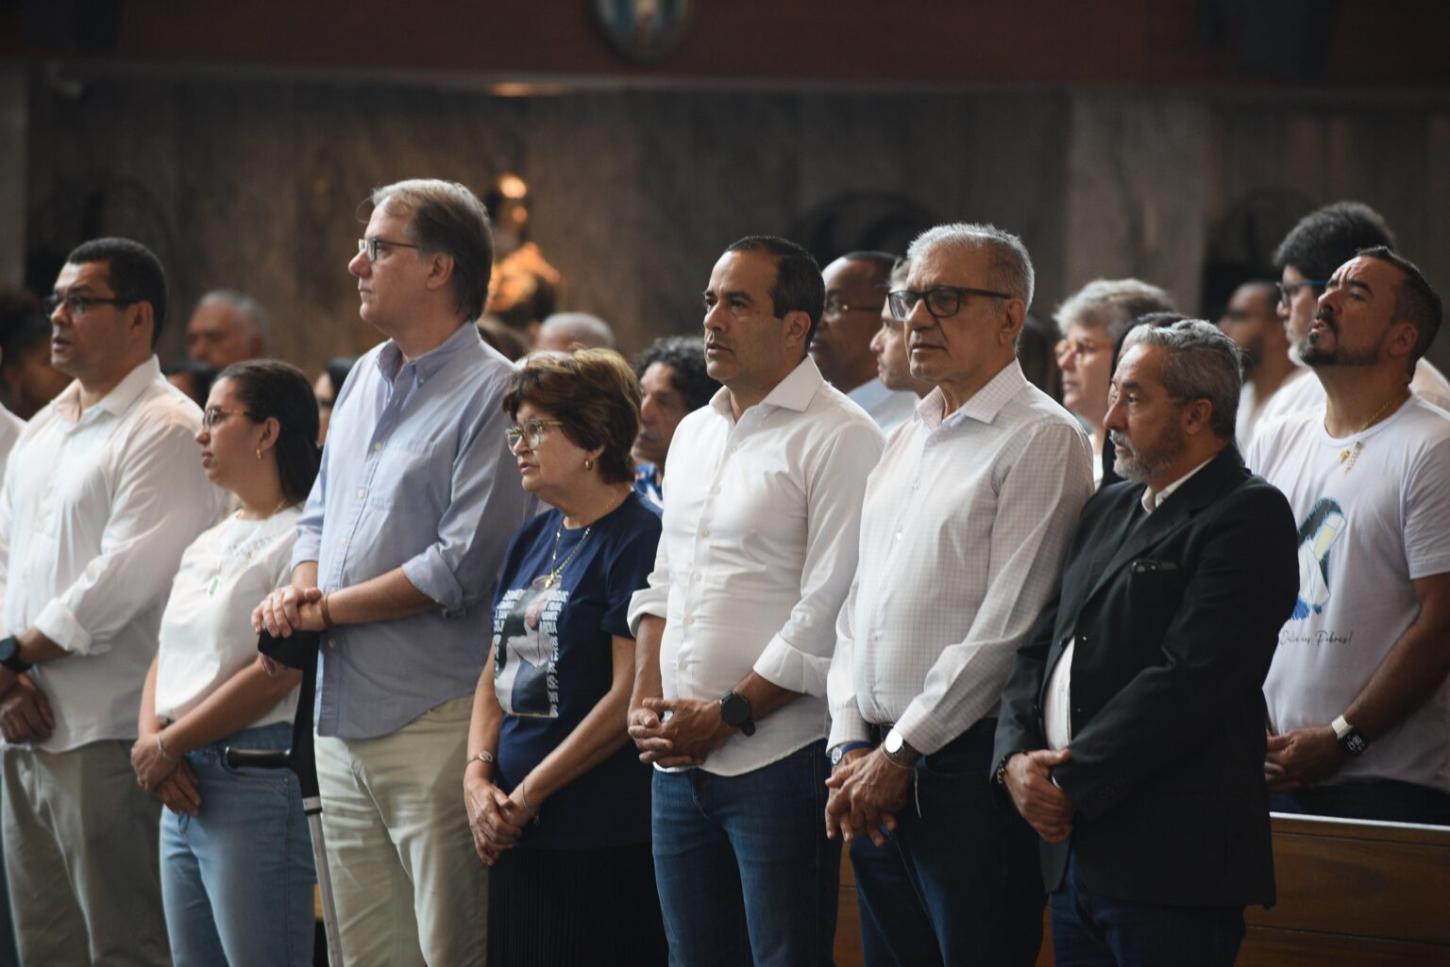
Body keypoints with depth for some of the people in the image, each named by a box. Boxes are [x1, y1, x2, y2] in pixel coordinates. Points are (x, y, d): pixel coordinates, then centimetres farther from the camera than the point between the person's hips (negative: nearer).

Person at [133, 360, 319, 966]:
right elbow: (165, 659, 17)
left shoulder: (300, 539, -10)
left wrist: (168, 746, -10)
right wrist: (150, 740, -3)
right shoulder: (206, 546, 19)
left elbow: (276, 675, -17)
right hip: (183, 789, 9)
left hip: (256, 779, -9)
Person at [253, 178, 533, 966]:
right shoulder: (364, 379, 16)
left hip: (434, 722, -8)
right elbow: (321, 512, 24)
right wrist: (300, 587, 1)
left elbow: (462, 568, -17)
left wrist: (326, 609, -10)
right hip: (344, 720, 8)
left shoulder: (489, 393, -11)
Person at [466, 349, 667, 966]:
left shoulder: (638, 540, -10)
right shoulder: (532, 541, 16)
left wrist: (531, 793, -13)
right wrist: (477, 775, 0)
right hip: (517, 837, 8)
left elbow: (631, 697, -16)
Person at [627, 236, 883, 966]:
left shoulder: (839, 440, -10)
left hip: (779, 761, -8)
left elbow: (827, 615, -16)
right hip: (678, 761, 8)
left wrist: (727, 715, -14)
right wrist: (646, 700, 5)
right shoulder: (694, 434, 17)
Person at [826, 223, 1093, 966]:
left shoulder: (1040, 438, -7)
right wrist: (851, 745, 4)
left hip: (972, 767, -8)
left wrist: (901, 751, -12)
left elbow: (1007, 626, -14)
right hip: (876, 770, 8)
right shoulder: (906, 443, 18)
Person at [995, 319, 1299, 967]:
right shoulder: (1109, 508, 19)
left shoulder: (1249, 517, -8)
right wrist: (1016, 756, -1)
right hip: (1074, 853, 8)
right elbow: (1041, 644, 17)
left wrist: (1070, 781, -15)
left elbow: (1187, 679, -17)